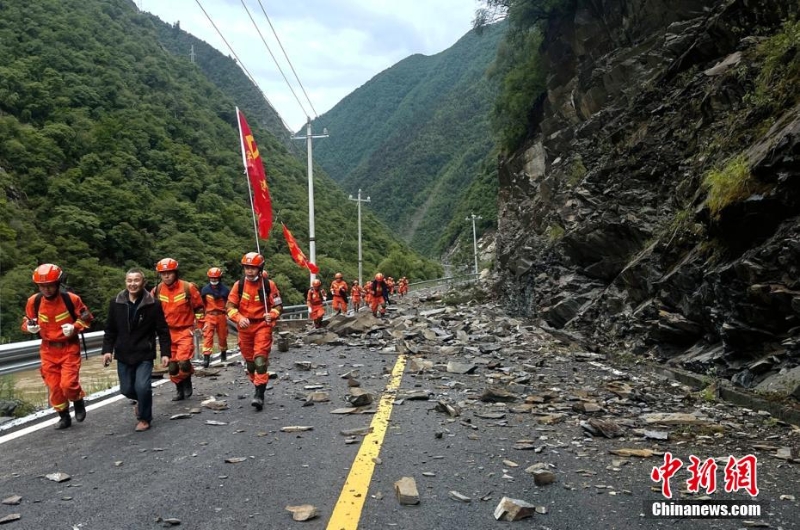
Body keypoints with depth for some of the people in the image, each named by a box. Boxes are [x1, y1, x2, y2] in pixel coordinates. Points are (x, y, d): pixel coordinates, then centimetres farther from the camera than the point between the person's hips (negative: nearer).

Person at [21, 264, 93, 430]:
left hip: (69, 348, -3)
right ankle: (64, 416, 24)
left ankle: (78, 402, 20)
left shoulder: (71, 299, -14)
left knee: (68, 383, -13)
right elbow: (27, 320, 10)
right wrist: (30, 327, -13)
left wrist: (74, 327, -19)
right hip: (48, 349, 3)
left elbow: (86, 318, -1)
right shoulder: (34, 301, -7)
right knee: (54, 386, 5)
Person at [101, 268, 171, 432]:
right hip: (123, 354, 3)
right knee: (127, 389, 8)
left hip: (144, 355, -3)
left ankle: (144, 418, 10)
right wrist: (107, 349, -2)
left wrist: (165, 353, -9)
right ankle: (140, 401, 43)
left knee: (142, 387, -14)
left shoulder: (153, 305, -9)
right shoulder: (116, 303, -2)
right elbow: (110, 330, 6)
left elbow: (163, 331, -5)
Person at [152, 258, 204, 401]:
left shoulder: (188, 287, -10)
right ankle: (179, 389, 26)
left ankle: (187, 382, 11)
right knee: (171, 365, 7)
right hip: (167, 332, 4)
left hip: (185, 331, -4)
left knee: (183, 361, -18)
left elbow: (199, 307, 1)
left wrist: (199, 325, 0)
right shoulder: (157, 290, -1)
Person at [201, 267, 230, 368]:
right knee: (208, 336, -13)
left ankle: (223, 353, 35)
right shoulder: (205, 289, 2)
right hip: (209, 315, 0)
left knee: (222, 336, 11)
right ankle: (206, 357, -15)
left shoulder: (225, 289, -1)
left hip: (221, 315, 0)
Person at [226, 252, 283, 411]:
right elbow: (230, 306, -1)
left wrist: (272, 315, -21)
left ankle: (259, 394, -16)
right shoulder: (239, 285, -3)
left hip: (263, 325, -3)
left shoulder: (269, 284, -7)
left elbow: (278, 305, 0)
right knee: (249, 360, 12)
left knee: (260, 358, -15)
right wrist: (239, 319, -19)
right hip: (245, 326, 3)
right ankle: (258, 385, 33)